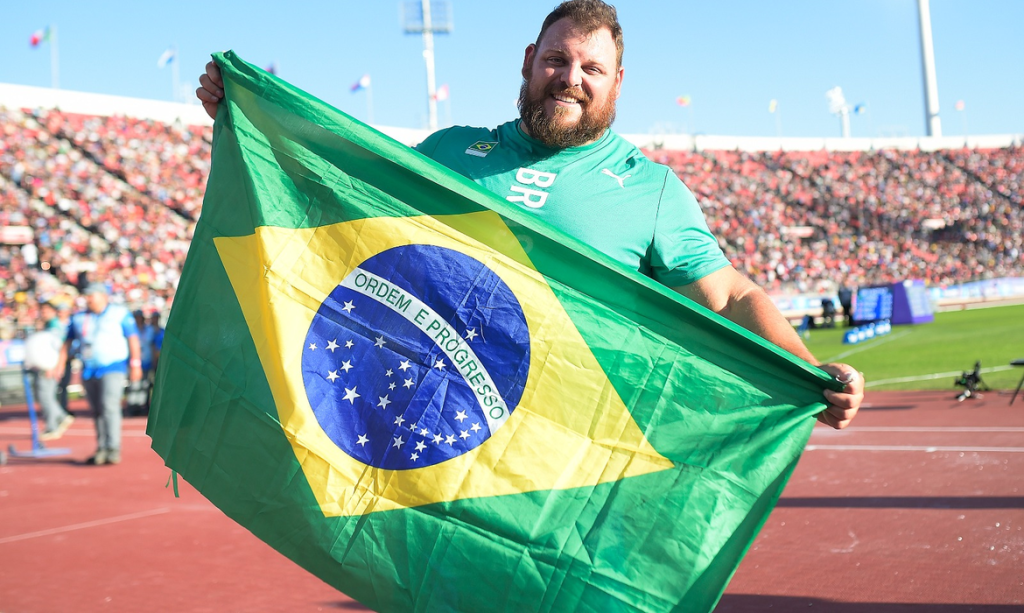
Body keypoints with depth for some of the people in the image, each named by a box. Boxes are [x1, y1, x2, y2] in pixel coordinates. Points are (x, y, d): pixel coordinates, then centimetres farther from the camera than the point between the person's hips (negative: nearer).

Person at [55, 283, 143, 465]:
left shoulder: (120, 313, 2)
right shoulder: (78, 318, 14)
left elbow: (133, 338, 0)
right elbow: (68, 342, 16)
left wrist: (135, 364, -6)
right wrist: (60, 363, 7)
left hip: (113, 368, -5)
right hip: (88, 371, 5)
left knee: (110, 406, -18)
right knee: (97, 411, 7)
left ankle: (113, 449, -20)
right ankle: (102, 449, 14)